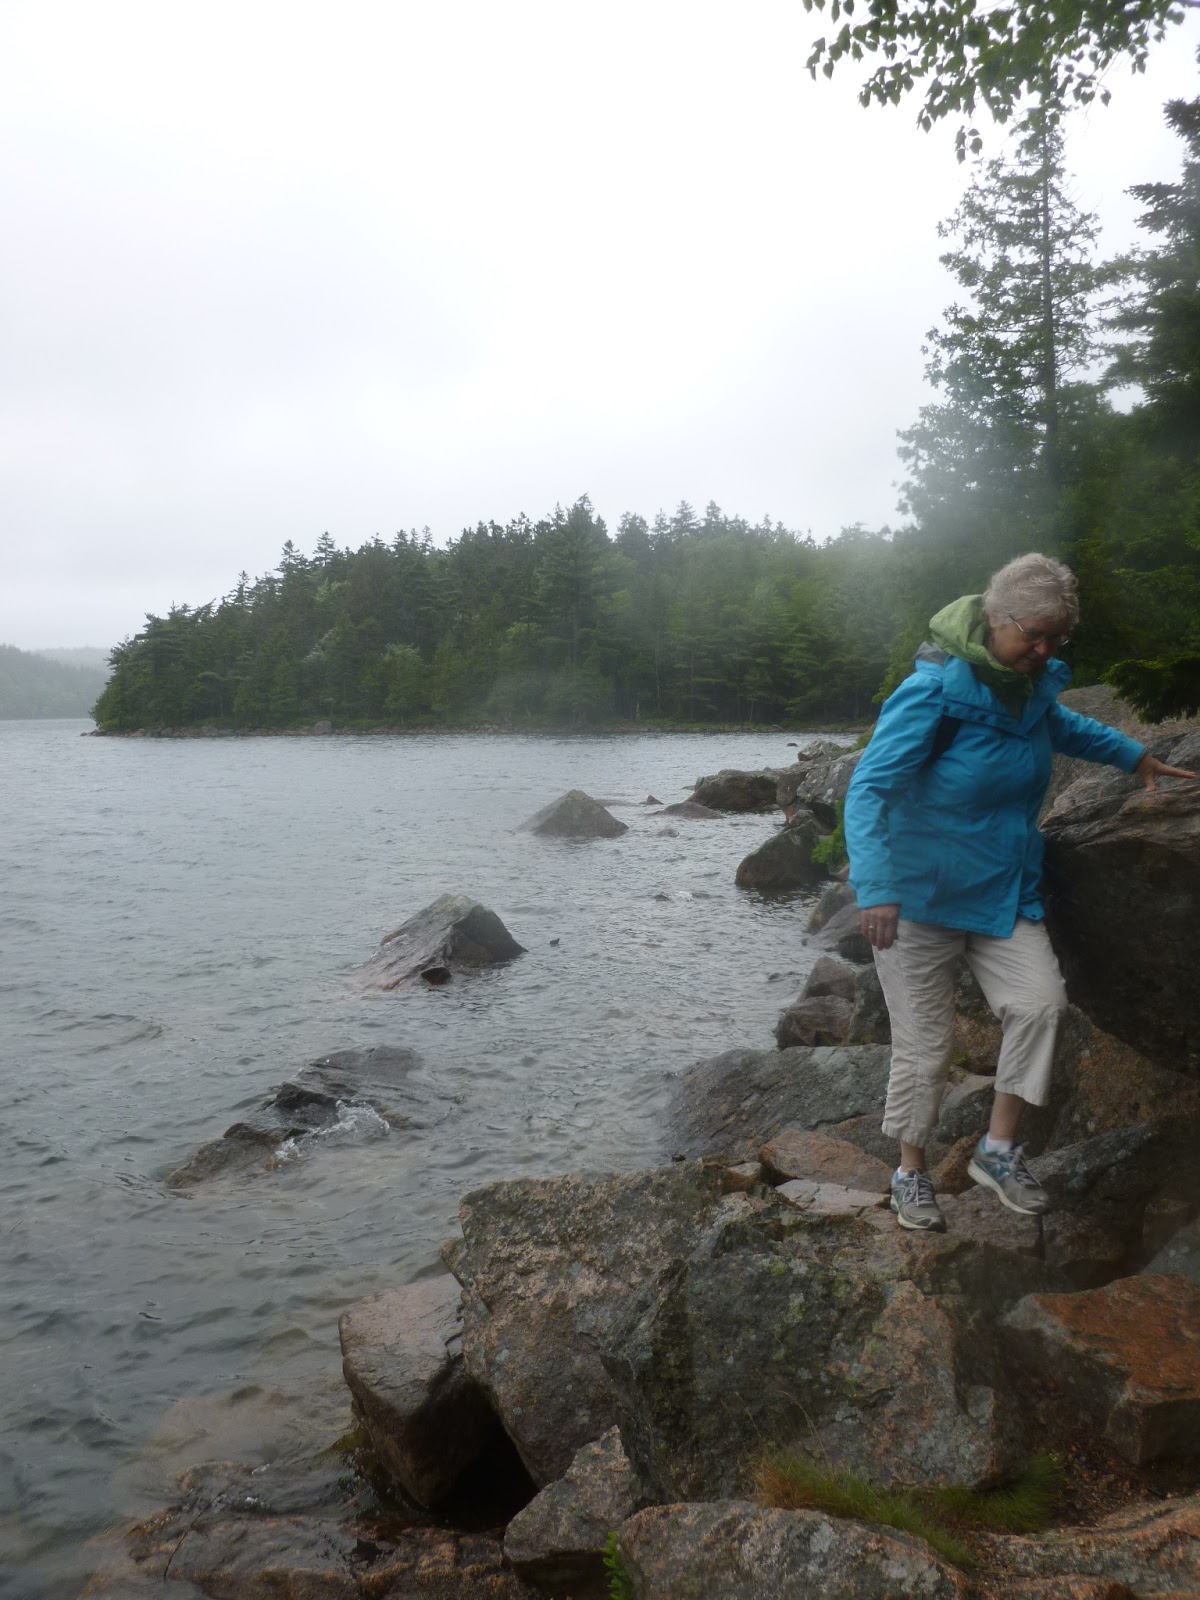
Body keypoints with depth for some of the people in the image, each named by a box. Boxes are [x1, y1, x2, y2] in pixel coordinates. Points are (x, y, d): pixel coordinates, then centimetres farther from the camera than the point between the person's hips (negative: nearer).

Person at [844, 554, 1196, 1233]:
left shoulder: (1035, 686, 4)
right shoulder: (935, 689, -20)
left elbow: (1060, 726, 32)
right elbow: (869, 788, -27)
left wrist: (1135, 755, 31)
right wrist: (876, 889, -38)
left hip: (1004, 892, 6)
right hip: (924, 896, -6)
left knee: (1041, 1000, -15)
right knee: (926, 1043, 0)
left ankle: (999, 1149, 4)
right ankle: (912, 1171, 23)